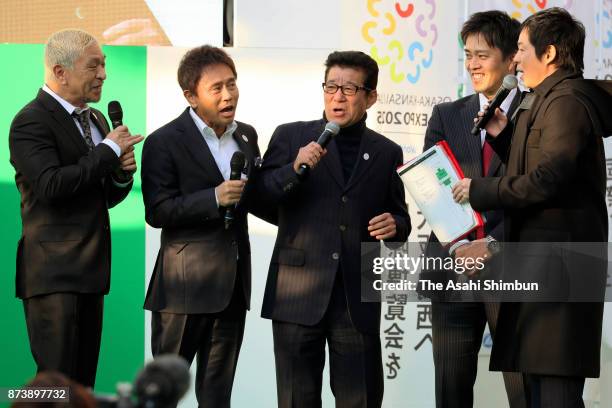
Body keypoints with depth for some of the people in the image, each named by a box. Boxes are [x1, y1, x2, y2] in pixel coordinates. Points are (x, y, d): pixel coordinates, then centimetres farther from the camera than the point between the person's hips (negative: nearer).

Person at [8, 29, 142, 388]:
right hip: (53, 273, -8)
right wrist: (109, 151, -16)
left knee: (83, 382, 9)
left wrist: (122, 174, 0)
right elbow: (51, 186, -24)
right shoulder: (31, 122, -10)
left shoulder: (97, 120, 17)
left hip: (90, 271, 8)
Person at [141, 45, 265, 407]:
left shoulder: (246, 136, 10)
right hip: (186, 282, -6)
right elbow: (157, 213, -15)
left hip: (234, 280, 6)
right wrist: (214, 198, -24)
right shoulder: (165, 142, -10)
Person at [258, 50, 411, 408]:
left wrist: (395, 225, -7)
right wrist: (295, 168, -21)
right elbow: (262, 196, -4)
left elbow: (400, 216, 16)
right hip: (299, 294, -1)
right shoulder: (291, 137, 5)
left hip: (358, 297, 1)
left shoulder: (387, 153, 11)